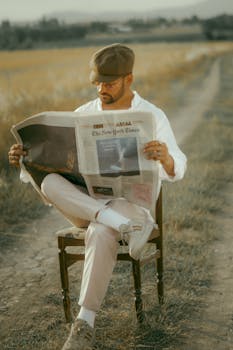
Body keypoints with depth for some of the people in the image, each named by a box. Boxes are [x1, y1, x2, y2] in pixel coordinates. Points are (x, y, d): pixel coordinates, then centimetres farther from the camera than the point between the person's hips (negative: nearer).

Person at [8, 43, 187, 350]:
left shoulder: (153, 116, -3)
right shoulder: (83, 114, 8)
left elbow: (175, 170, -14)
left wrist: (165, 157, -40)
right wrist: (24, 157, -17)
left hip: (131, 202, -3)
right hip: (84, 202, 4)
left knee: (102, 232, -40)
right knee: (50, 183, -30)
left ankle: (85, 324, -29)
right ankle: (129, 227, -36)